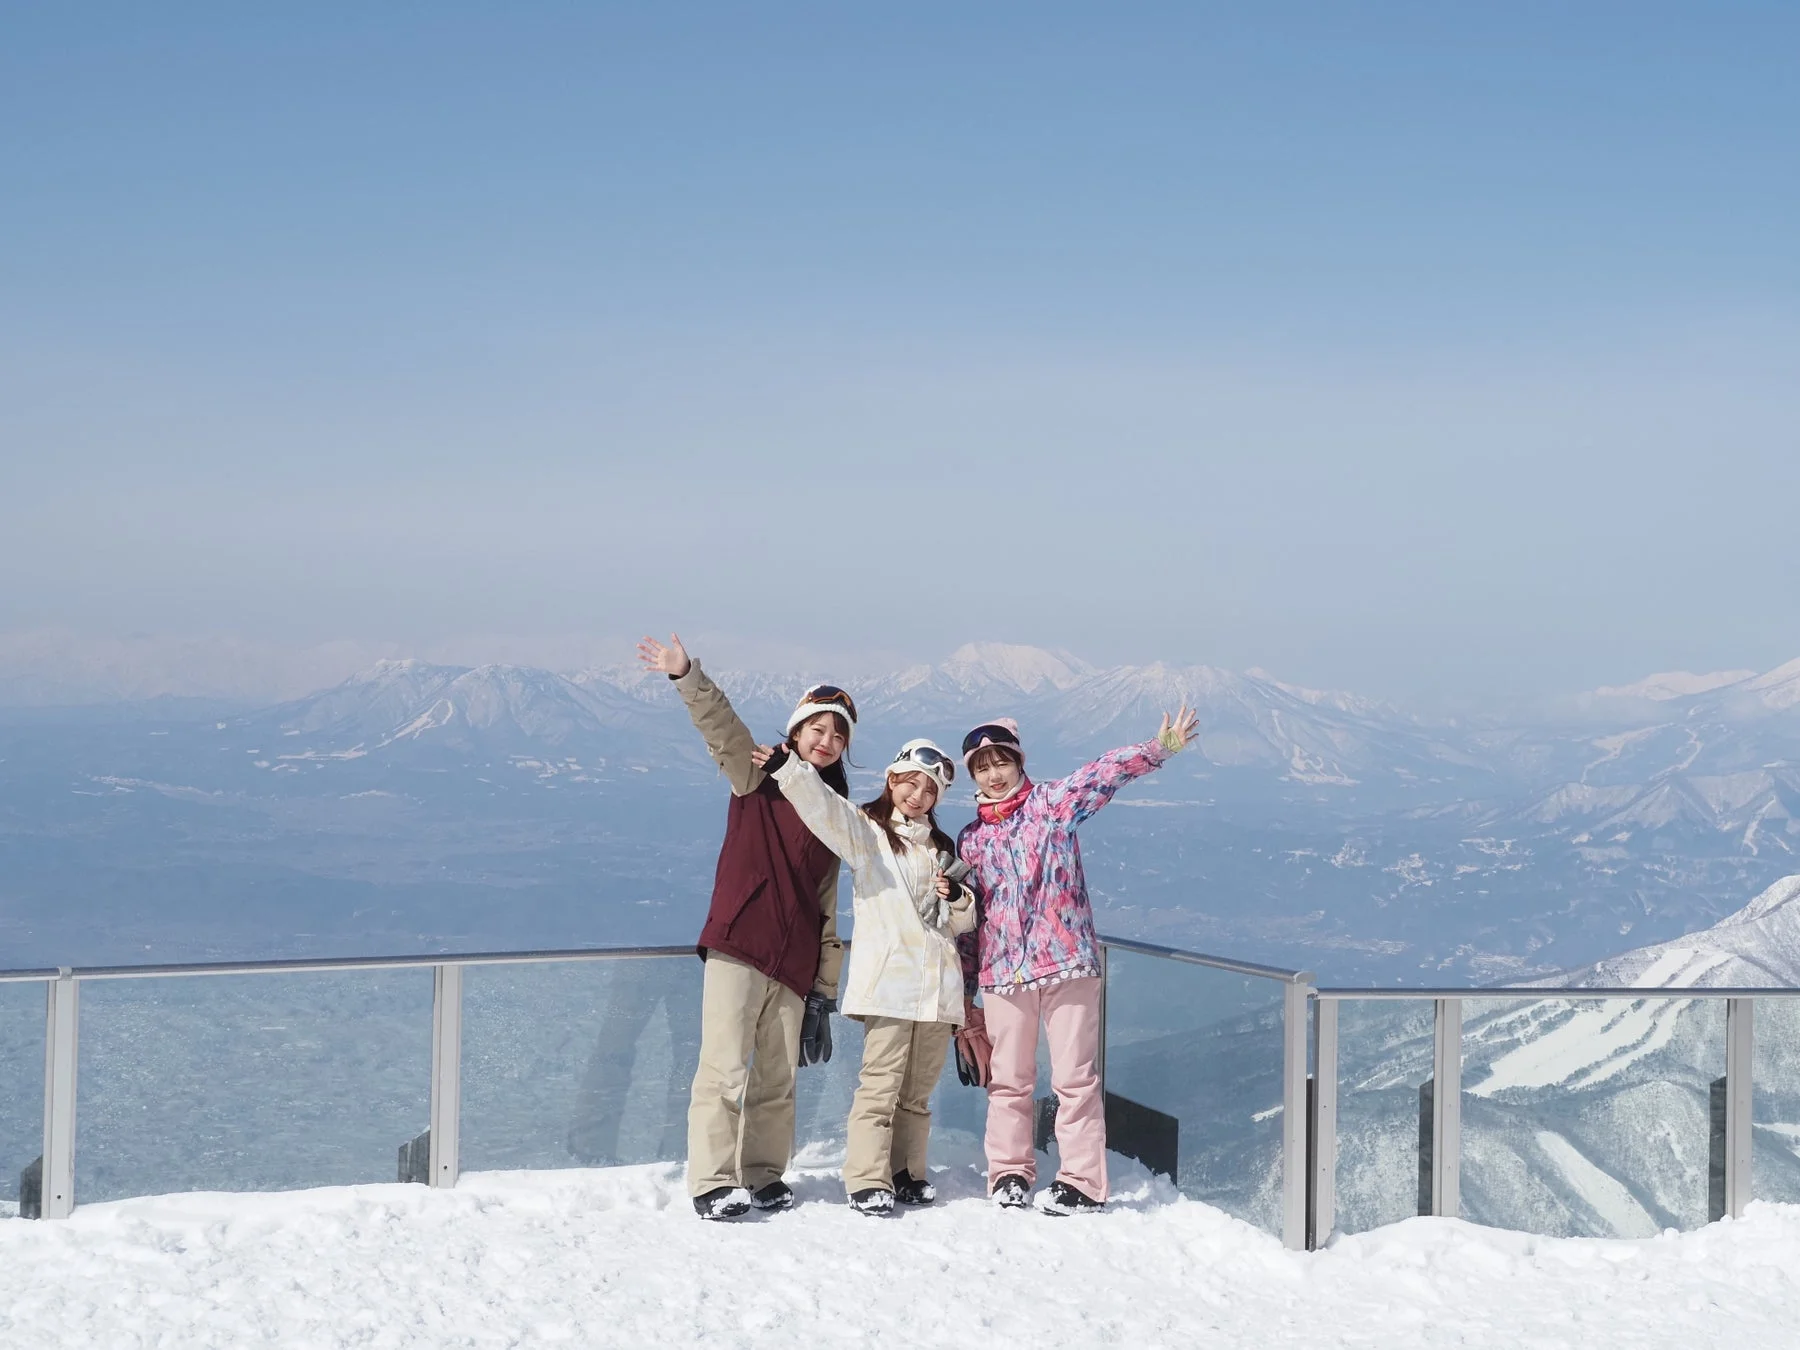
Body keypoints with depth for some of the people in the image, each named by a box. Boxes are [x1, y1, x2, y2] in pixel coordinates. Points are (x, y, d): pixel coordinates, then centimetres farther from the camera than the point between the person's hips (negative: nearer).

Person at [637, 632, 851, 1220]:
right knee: (724, 1070, -10)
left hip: (795, 963, 5)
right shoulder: (759, 778, 5)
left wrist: (825, 985, 15)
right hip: (738, 949, -5)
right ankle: (712, 1184, -7)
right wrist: (687, 677, -31)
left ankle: (762, 1176, 19)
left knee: (778, 1078, 8)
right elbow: (722, 727, -14)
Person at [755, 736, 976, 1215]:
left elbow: (965, 921, 24)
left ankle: (907, 1173, 18)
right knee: (881, 1083, -11)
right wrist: (788, 769, -31)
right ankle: (868, 1180, -9)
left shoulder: (943, 848, 21)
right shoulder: (865, 830, 6)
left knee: (918, 1089, 9)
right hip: (887, 982, -5)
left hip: (938, 986, 5)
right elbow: (823, 806, -14)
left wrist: (958, 899, 1)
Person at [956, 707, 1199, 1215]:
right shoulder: (971, 839, 13)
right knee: (1008, 1079, 8)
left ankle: (1081, 1180, 5)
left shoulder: (1052, 803, 2)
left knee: (1075, 1077, -2)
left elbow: (1105, 772, -12)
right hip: (1003, 973, 3)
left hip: (1067, 963, -3)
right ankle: (1010, 1173, 21)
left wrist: (1157, 749, -25)